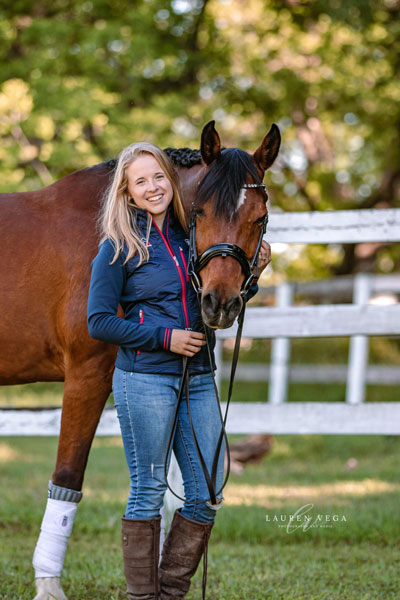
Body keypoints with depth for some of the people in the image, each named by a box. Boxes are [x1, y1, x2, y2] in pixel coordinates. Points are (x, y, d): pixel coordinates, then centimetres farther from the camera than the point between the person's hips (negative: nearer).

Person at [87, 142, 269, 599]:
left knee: (208, 493, 4)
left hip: (197, 380, 5)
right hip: (145, 380, -5)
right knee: (148, 491, -1)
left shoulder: (190, 235, 10)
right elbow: (99, 322, -7)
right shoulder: (119, 248, -5)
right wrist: (165, 338, -14)